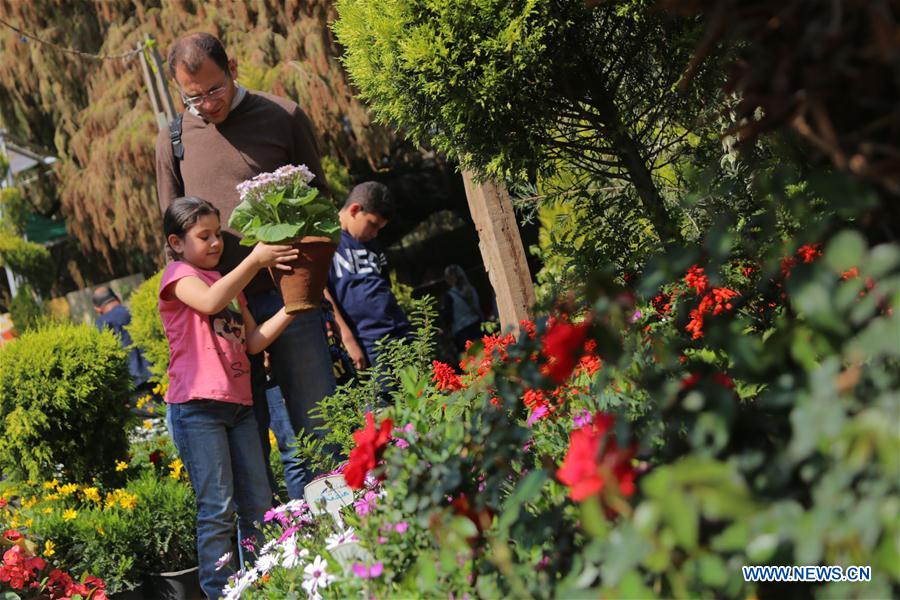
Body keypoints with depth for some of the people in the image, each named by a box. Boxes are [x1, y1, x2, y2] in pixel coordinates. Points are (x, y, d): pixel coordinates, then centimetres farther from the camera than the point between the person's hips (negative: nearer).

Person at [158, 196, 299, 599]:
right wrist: (255, 260, -25)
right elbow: (209, 301, -23)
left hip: (238, 404, 7)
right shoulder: (178, 275, 0)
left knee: (259, 505, 7)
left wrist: (289, 310, 3)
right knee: (218, 509, -9)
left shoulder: (231, 285, 23)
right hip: (197, 406, -7)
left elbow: (254, 341, 16)